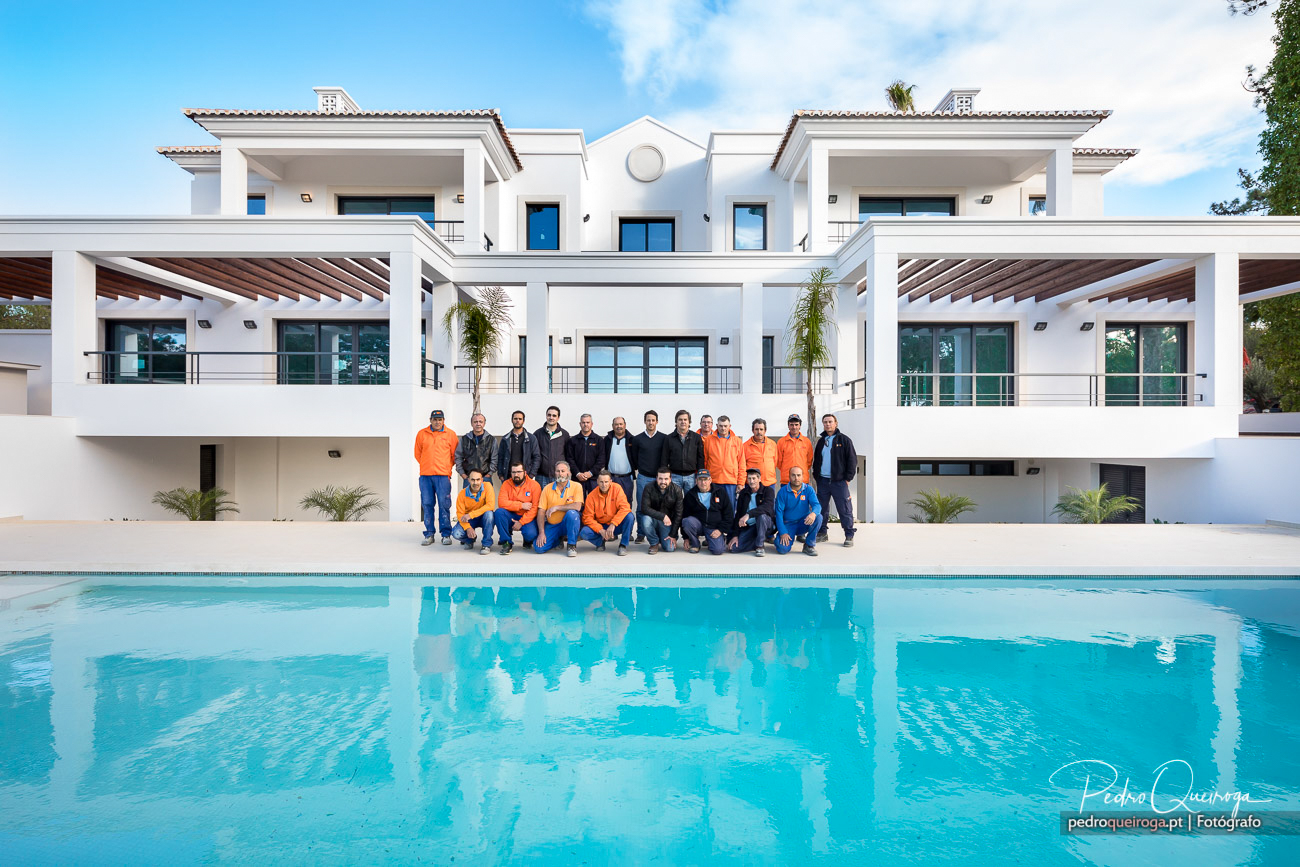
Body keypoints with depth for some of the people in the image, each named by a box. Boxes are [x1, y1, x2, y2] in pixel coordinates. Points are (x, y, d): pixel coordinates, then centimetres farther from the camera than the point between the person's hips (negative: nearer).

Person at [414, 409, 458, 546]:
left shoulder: (450, 434, 5)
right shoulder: (422, 433, 9)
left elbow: (455, 455, 9)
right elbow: (418, 454, 17)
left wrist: (447, 467, 6)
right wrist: (427, 465, 13)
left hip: (443, 475, -2)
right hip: (425, 475, 2)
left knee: (444, 504, -4)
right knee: (427, 504, 3)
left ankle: (446, 535, 4)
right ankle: (429, 534, 12)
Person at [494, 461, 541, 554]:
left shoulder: (534, 485, -8)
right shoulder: (506, 484, -1)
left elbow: (535, 508, -13)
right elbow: (501, 503, -14)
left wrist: (521, 522, -21)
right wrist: (521, 505, -19)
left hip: (528, 518, -2)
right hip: (511, 516, 3)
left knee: (531, 534, -31)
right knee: (499, 512, -27)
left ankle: (527, 541, 11)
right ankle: (506, 543, -12)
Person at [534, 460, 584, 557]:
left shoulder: (576, 486, -5)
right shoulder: (547, 488, 2)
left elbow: (577, 506, -21)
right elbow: (541, 511, -2)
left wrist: (556, 507, -19)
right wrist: (541, 533, -12)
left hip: (568, 524, -3)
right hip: (551, 525, 3)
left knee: (572, 513, -35)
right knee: (538, 548, -16)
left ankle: (572, 545, -14)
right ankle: (559, 539, 16)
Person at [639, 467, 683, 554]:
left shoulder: (677, 490, -11)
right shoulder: (649, 488, -14)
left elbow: (678, 514, -7)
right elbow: (644, 508, -22)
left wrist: (673, 535, -10)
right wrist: (662, 516, -31)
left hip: (667, 522, 1)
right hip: (653, 518, 0)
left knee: (670, 548, -17)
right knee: (645, 520, -35)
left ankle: (661, 538, 21)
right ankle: (654, 542, -5)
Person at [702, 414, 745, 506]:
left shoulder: (737, 441, 8)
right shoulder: (708, 440, 6)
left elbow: (742, 464, 8)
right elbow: (704, 461, 8)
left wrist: (741, 483, 3)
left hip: (731, 482, 0)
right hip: (713, 481, 0)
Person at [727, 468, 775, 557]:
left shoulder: (768, 490, -7)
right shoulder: (743, 493, 6)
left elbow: (767, 507, -27)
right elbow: (738, 514, 6)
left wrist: (748, 514, -39)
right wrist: (735, 535, -1)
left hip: (765, 523, -3)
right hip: (748, 527, 3)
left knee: (762, 515, -38)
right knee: (733, 548, -18)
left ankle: (759, 546, -20)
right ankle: (756, 542, 9)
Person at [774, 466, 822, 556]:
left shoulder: (808, 490, -3)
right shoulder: (782, 492, -7)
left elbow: (817, 505, -14)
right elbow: (779, 512, -9)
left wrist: (813, 513, -40)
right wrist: (783, 533, -19)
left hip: (804, 523, 2)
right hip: (788, 525, -1)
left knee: (818, 517, -28)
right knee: (782, 549, -24)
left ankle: (809, 545, -9)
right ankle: (791, 537, 14)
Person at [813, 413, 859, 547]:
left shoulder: (844, 439, 0)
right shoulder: (821, 441, 15)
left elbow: (852, 459, -3)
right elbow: (816, 460, 21)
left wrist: (848, 478, -8)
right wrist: (816, 476, 10)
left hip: (839, 481, -5)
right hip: (822, 481, 5)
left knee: (845, 510, -2)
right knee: (821, 508, 8)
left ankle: (849, 536, 5)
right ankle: (822, 533, 19)